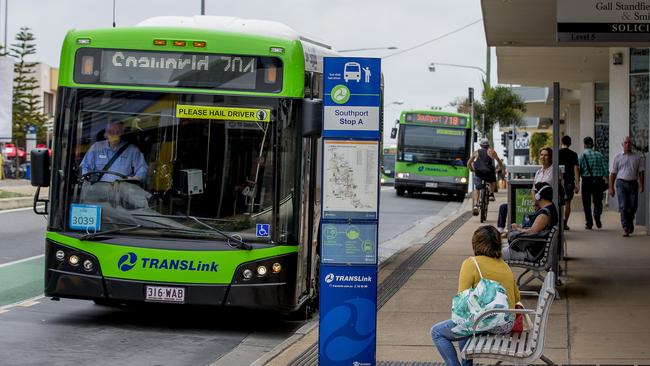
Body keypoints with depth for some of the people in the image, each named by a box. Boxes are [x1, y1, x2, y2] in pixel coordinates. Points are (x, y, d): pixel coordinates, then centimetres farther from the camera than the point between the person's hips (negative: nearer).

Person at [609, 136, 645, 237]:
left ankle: (630, 223, 31)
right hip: (621, 183, -2)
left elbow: (641, 172, 7)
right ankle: (625, 228, -8)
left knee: (633, 207, 5)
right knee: (623, 207, -9)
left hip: (633, 183, 2)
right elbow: (613, 173, 7)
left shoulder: (637, 157, 8)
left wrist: (641, 186, -4)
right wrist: (611, 187, 2)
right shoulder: (618, 157, 7)